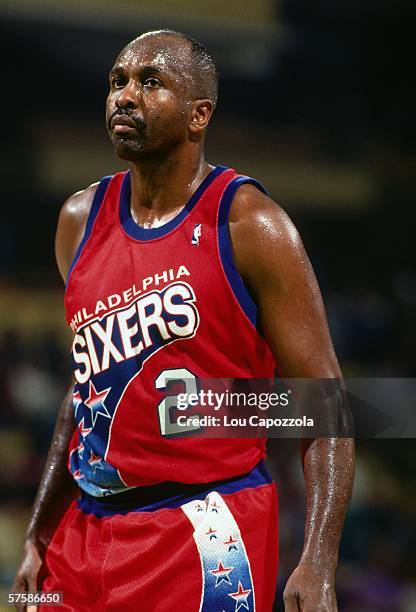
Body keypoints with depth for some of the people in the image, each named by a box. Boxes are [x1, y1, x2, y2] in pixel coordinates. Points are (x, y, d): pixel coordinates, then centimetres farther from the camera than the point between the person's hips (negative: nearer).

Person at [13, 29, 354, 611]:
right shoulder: (80, 220, 9)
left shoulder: (248, 225, -9)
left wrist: (318, 564, -22)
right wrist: (39, 538, 15)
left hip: (207, 536, -6)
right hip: (89, 528, 6)